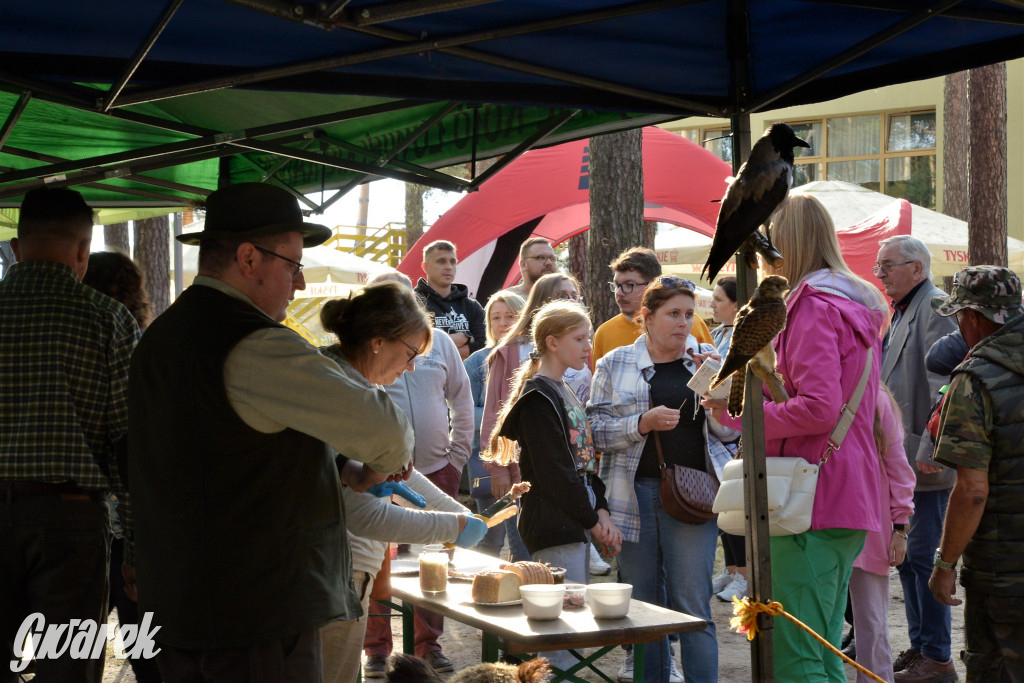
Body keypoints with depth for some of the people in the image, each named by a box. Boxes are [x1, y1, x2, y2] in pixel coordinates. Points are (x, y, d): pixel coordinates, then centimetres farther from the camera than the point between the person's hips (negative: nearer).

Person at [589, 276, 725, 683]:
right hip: (634, 493, 1)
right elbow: (595, 430, 0)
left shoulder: (708, 360, 9)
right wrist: (643, 423, -14)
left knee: (693, 605, -4)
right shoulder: (615, 365, 6)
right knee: (643, 605, 8)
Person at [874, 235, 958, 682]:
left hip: (926, 462, -10)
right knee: (906, 554, 14)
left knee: (923, 555, -6)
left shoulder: (936, 309, -13)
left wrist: (930, 449, -24)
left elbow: (944, 386, -20)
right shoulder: (900, 313, 18)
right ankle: (918, 646, 23)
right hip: (900, 460, 10)